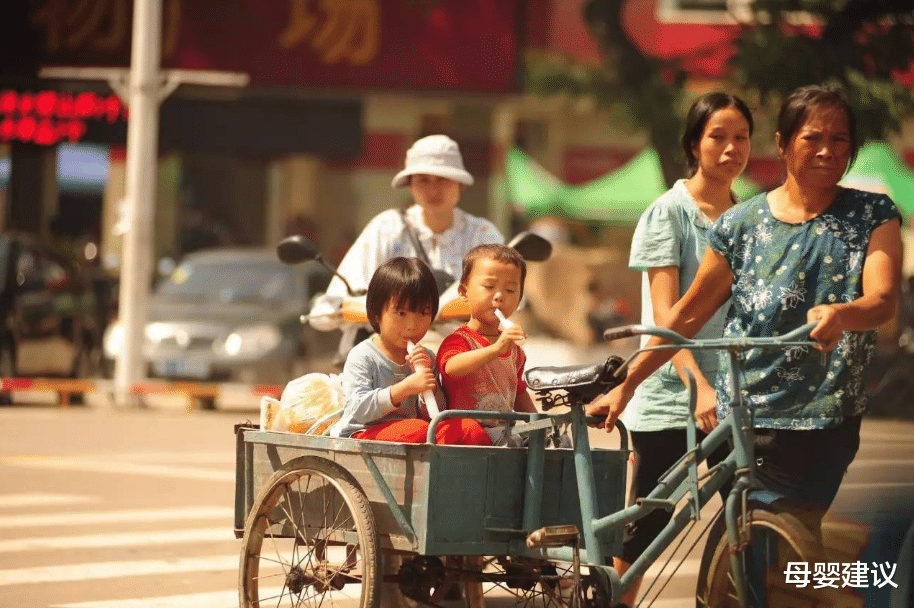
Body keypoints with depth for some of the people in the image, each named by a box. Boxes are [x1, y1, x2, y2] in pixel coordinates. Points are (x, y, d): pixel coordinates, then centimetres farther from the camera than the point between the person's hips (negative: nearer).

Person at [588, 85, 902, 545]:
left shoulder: (873, 215, 2)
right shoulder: (743, 223, 5)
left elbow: (883, 300, -13)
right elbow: (690, 313, 10)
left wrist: (839, 313, -36)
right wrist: (626, 385, 7)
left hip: (825, 424, -1)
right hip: (744, 418, 1)